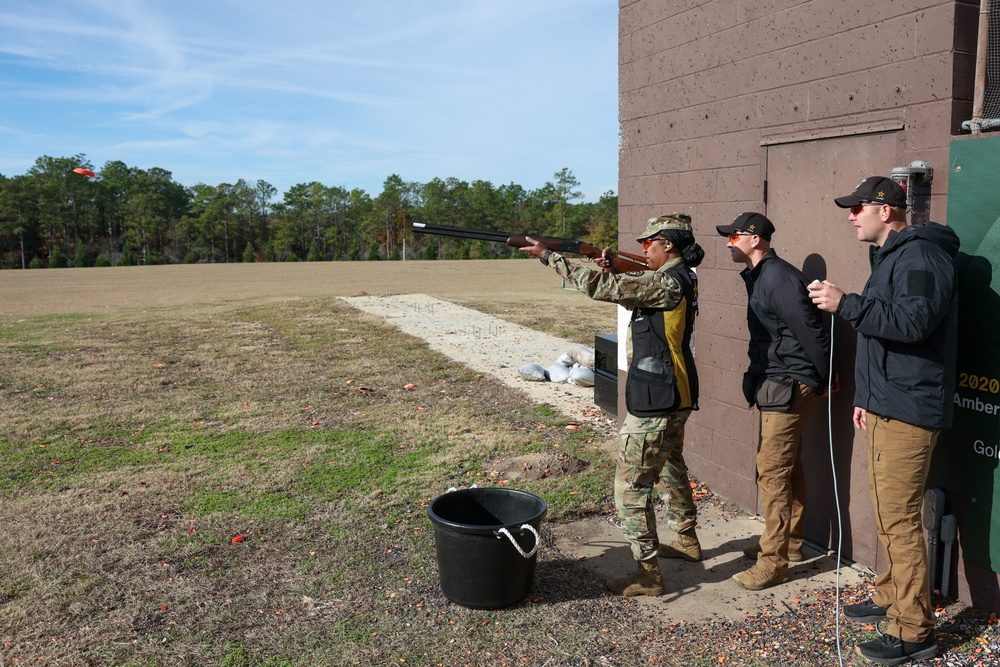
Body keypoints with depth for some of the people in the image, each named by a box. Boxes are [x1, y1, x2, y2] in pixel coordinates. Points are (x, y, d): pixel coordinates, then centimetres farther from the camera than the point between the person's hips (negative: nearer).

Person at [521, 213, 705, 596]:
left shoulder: (668, 284, -21)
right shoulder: (679, 280, 9)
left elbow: (601, 288, -24)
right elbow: (629, 290, 19)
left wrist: (549, 257, -18)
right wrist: (613, 265, 1)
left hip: (654, 401, -10)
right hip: (675, 397, 10)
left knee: (631, 485, -3)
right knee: (671, 467, 28)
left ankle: (648, 574, 4)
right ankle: (687, 538, 45)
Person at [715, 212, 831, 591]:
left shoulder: (778, 278, -19)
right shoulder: (759, 276, 14)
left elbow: (810, 331, -21)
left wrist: (825, 380, -12)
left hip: (788, 388, -10)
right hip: (779, 386, 11)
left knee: (772, 472, -6)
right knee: (788, 467, 19)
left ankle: (774, 562, 3)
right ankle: (789, 543, 33)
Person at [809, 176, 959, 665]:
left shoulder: (919, 257, -13)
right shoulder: (891, 257, 20)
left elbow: (913, 322, -28)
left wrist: (846, 304, -23)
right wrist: (866, 398, 22)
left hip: (906, 412, -11)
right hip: (886, 406, 11)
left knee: (899, 520, -6)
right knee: (888, 515, 19)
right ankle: (890, 599, 33)